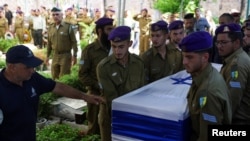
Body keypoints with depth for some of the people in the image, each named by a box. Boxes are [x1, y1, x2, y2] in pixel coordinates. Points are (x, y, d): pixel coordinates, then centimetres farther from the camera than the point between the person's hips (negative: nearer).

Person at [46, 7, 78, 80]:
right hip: (55, 56, 5)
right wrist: (48, 56, 13)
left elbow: (74, 42, -7)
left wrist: (75, 55, -10)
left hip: (66, 55, -5)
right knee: (54, 77, 13)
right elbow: (49, 43, 13)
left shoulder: (68, 27, -7)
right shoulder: (50, 28, 6)